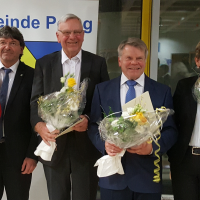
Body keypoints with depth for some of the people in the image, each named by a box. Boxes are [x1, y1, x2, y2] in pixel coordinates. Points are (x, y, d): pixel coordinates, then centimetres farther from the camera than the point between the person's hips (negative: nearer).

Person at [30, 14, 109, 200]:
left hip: (87, 145, -1)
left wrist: (89, 119, -18)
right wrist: (40, 125, -21)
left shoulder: (98, 63, 2)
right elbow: (36, 100, -2)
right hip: (54, 144, 1)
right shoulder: (44, 63, 4)